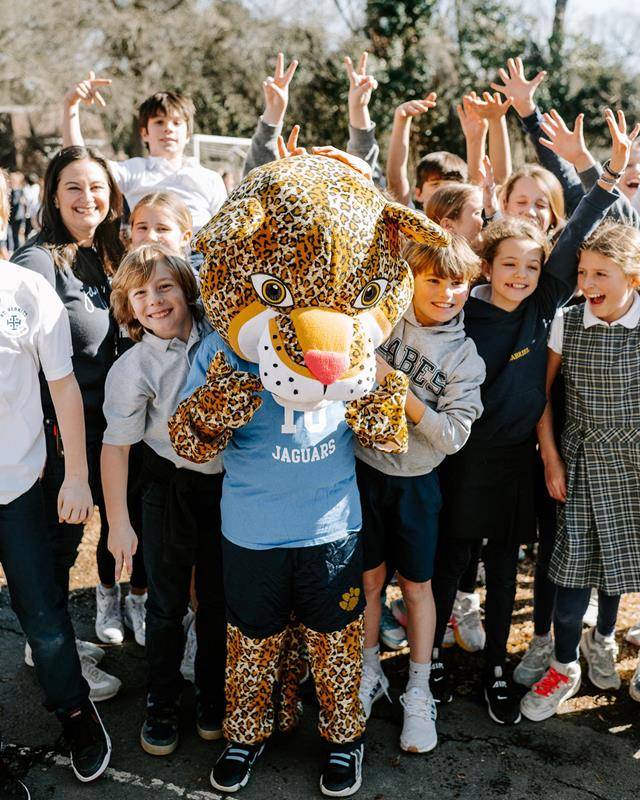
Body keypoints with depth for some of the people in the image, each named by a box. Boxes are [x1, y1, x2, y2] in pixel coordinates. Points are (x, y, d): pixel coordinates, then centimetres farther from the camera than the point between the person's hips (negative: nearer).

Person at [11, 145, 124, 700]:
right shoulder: (38, 261, -17)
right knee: (62, 534, 4)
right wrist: (48, 433, -19)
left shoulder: (104, 256, 9)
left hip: (103, 421, 8)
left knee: (115, 518, 16)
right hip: (60, 427, -8)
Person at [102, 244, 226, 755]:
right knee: (166, 603, 8)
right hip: (171, 488, -2)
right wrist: (119, 522, -14)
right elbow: (116, 445, -12)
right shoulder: (132, 369, -14)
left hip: (229, 485, 2)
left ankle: (213, 696, 36)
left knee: (218, 598, 15)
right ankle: (161, 704, 30)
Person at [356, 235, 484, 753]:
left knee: (417, 585, 12)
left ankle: (419, 692, 29)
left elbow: (452, 436, -14)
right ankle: (370, 673, 35)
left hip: (415, 481, 0)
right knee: (369, 578, 13)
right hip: (364, 467, 0)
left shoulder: (465, 357, -7)